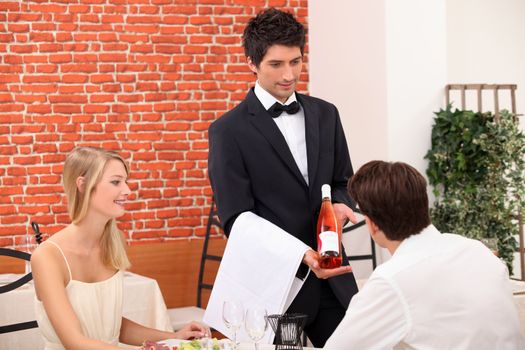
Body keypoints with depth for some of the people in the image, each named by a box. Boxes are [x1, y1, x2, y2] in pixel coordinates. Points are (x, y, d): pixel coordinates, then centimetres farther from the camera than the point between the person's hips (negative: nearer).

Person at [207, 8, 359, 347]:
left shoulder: (325, 114, 9)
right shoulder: (229, 131, -6)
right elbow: (237, 219, -10)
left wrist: (339, 204, -7)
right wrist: (300, 254, -22)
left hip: (332, 276, 4)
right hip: (274, 284, -4)